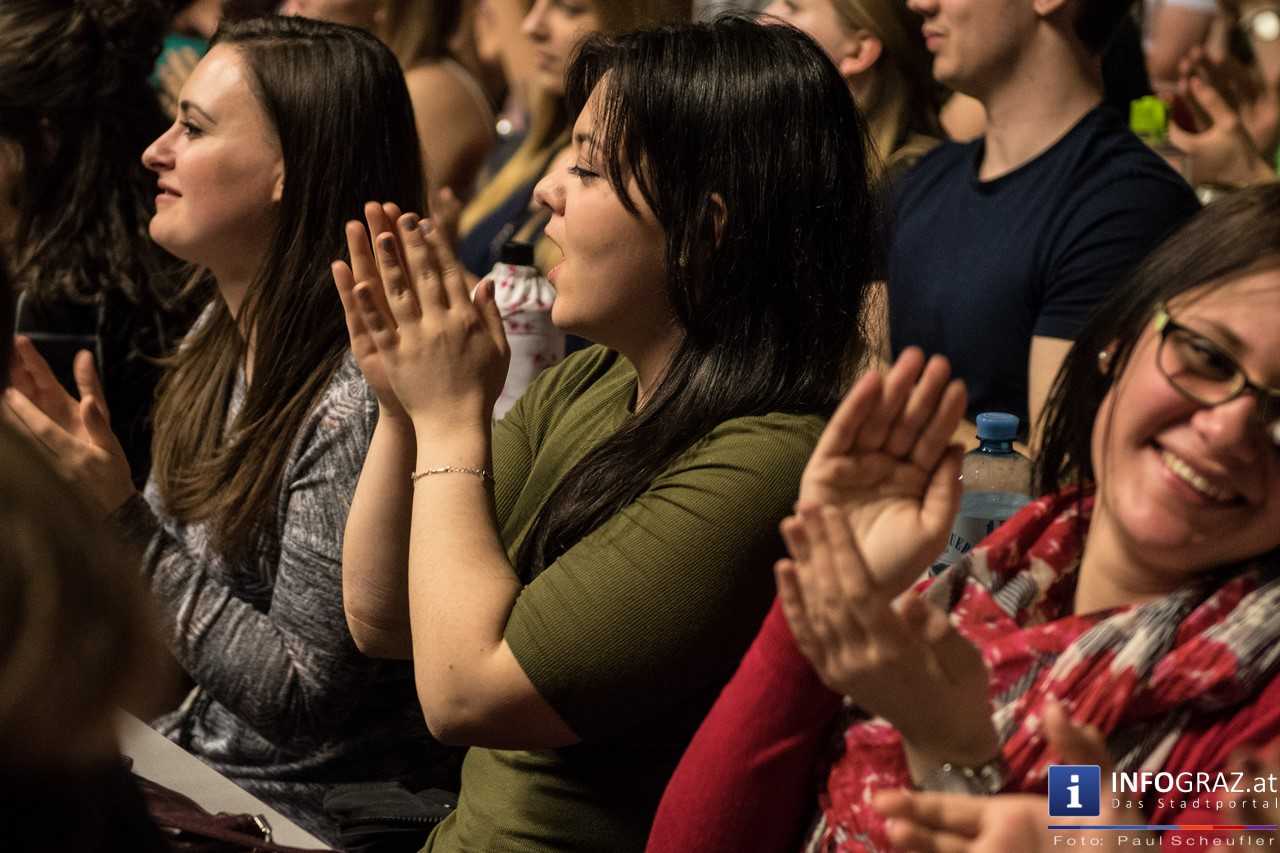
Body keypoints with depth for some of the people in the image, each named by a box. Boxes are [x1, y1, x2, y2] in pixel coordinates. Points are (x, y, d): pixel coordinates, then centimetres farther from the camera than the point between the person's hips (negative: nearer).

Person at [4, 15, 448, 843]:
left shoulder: (355, 401, -24)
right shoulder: (223, 333, 2)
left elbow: (299, 697, -20)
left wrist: (120, 514, -23)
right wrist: (80, 463, -5)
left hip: (295, 808, -8)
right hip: (195, 758, 8)